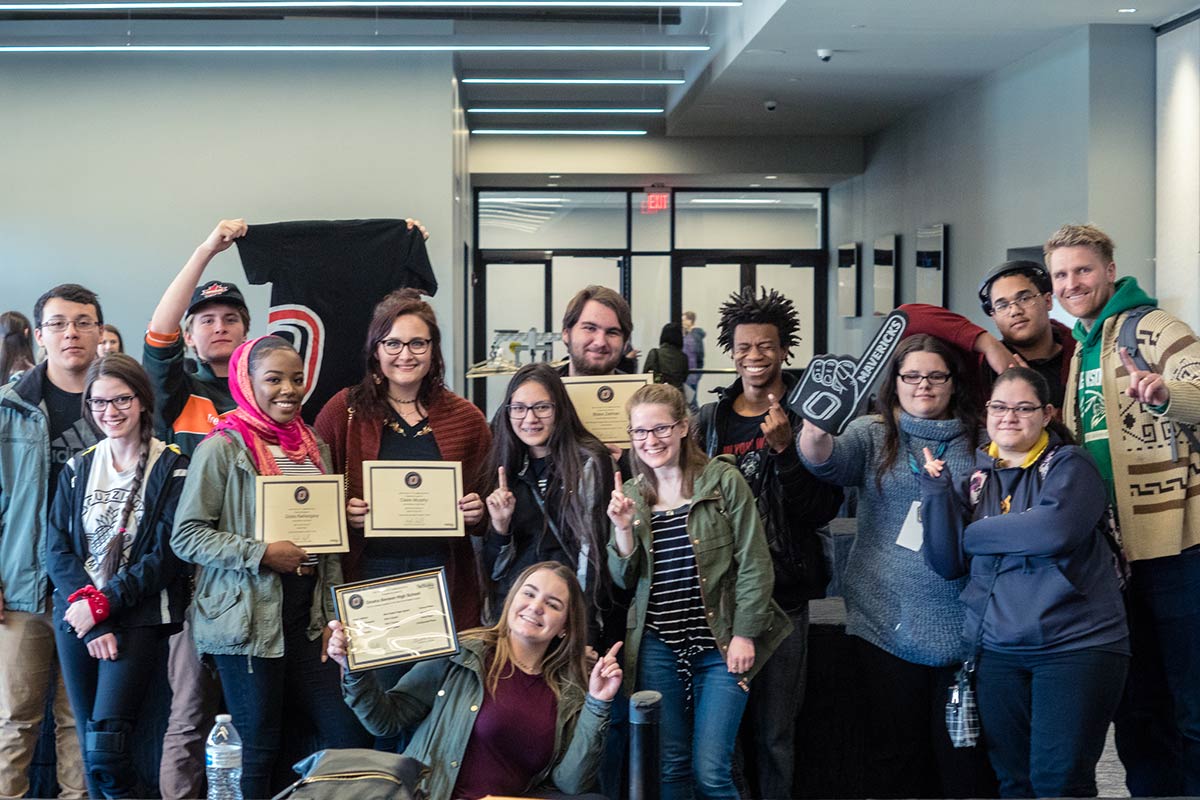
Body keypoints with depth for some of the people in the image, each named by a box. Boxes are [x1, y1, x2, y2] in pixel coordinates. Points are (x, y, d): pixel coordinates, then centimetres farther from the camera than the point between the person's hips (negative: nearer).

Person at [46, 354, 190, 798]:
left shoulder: (171, 468, -2)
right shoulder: (78, 469, 11)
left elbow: (166, 554, -8)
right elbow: (56, 548, 4)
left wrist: (104, 602, -14)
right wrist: (86, 610, -10)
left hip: (138, 619, -4)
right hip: (77, 617, 4)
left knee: (105, 750, -15)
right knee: (92, 748, 6)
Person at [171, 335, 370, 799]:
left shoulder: (315, 447, 13)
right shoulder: (222, 448, -6)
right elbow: (186, 536, -10)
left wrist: (335, 616, 15)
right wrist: (262, 554, -18)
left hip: (308, 616, 6)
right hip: (247, 618, -6)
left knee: (347, 736, 3)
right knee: (257, 748, 2)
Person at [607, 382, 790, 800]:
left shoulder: (724, 480, -4)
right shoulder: (630, 494, 7)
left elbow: (754, 564, -5)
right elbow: (626, 578, 4)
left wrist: (744, 635, -9)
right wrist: (624, 528, -12)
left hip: (720, 645, -3)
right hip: (657, 646, 3)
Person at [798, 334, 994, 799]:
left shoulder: (979, 443, 8)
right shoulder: (873, 435, 5)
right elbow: (829, 461, -15)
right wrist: (815, 432, -36)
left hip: (963, 628, 1)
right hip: (887, 623, 0)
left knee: (964, 752, 6)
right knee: (894, 752, 6)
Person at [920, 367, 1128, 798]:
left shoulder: (1069, 465, -1)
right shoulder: (975, 480, 12)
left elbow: (1055, 528, -21)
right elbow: (947, 562, 3)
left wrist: (977, 534, -8)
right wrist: (937, 488, -6)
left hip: (1075, 644, -4)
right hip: (996, 647, 4)